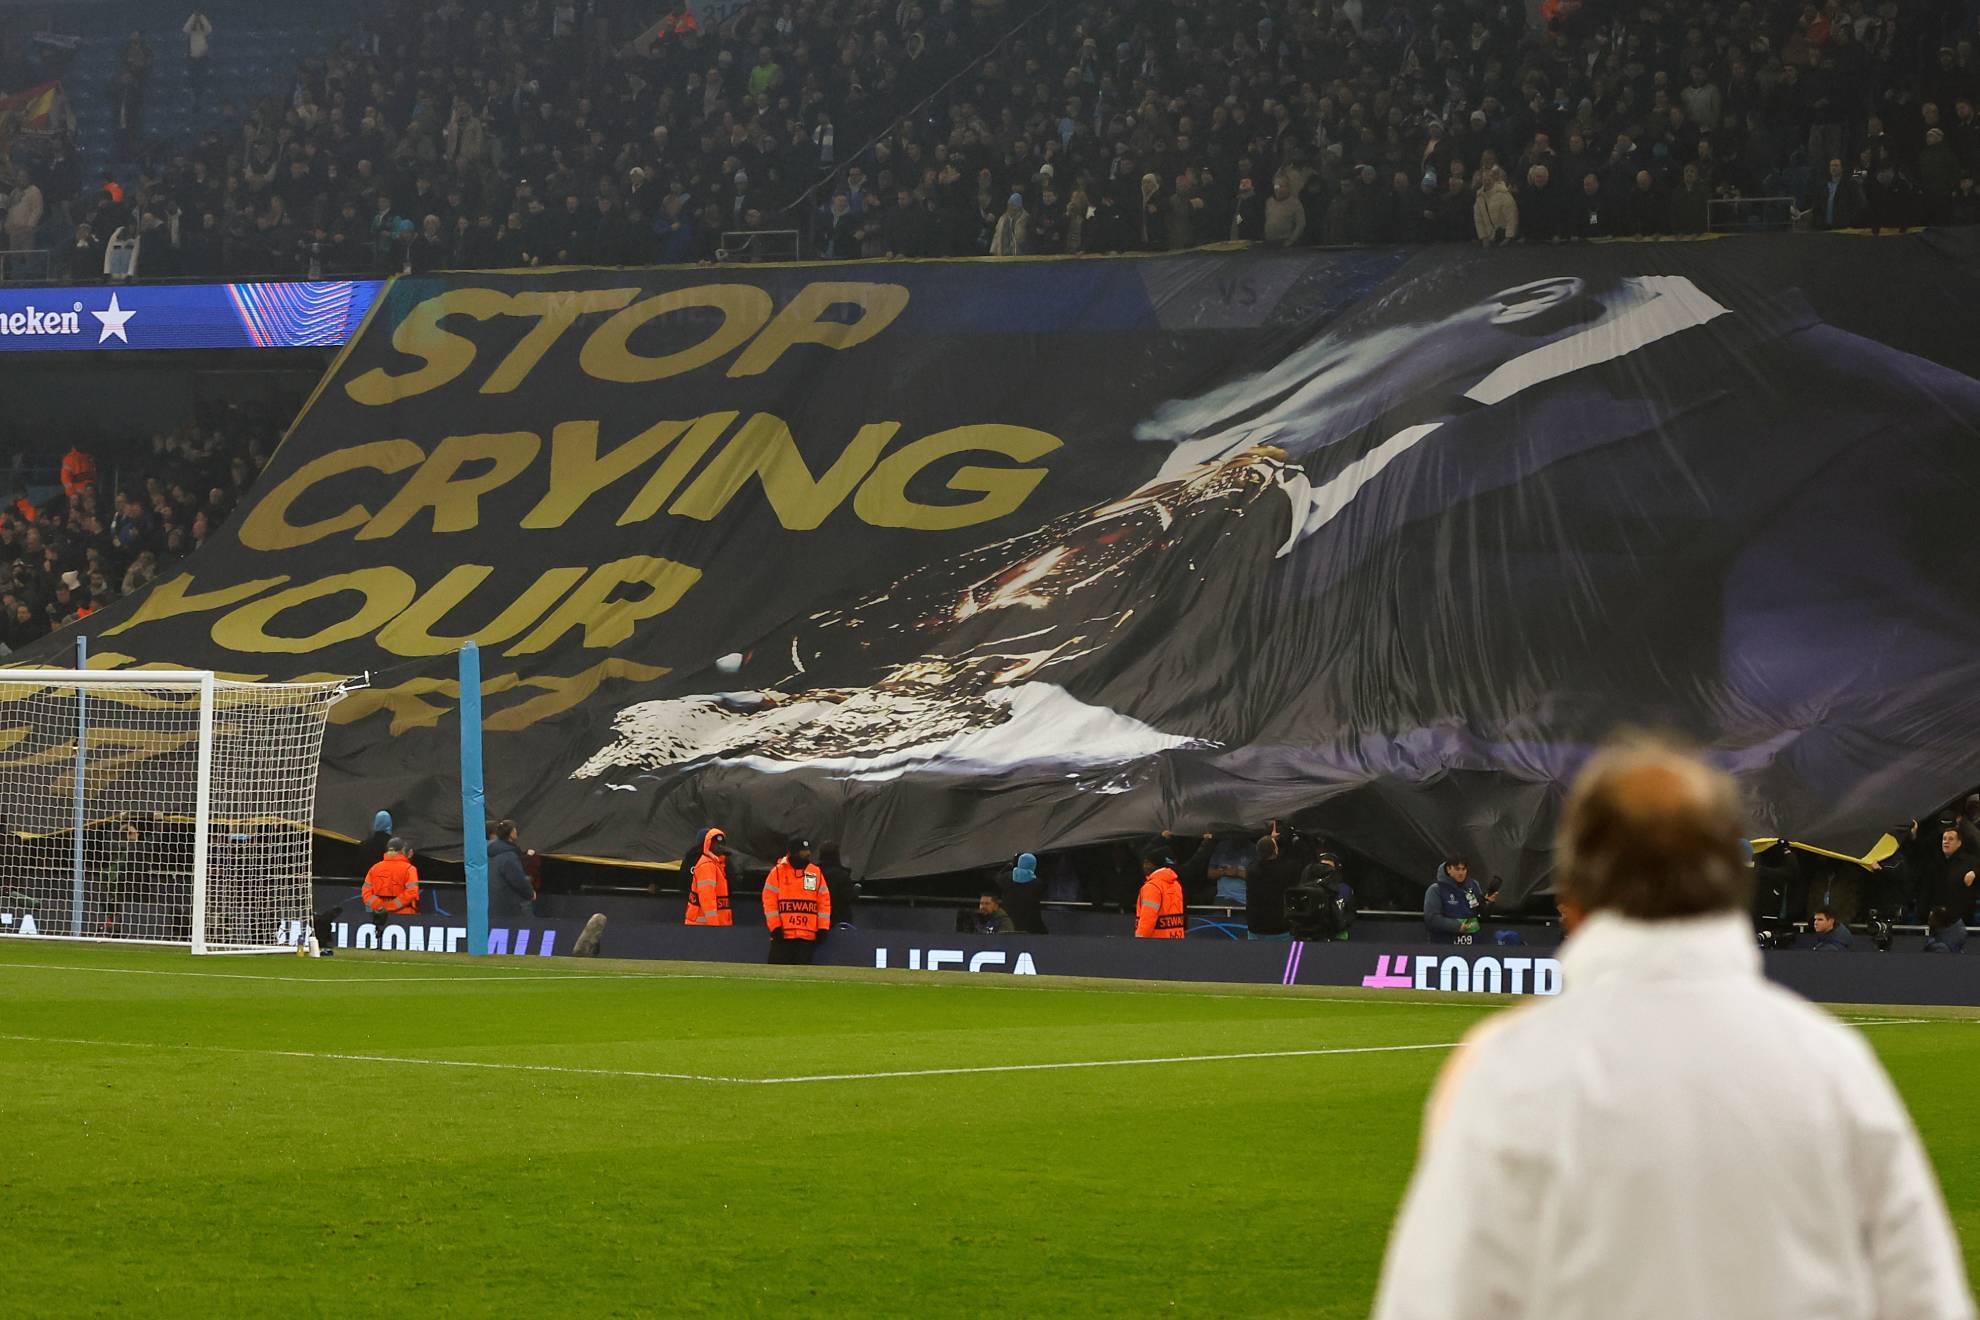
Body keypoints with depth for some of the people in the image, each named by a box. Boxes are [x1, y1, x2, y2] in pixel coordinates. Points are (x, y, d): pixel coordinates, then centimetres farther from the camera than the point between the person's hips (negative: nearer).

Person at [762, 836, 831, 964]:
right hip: (783, 934, -3)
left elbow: (824, 901, 9)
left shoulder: (816, 872, 10)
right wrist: (775, 927, -9)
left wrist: (823, 928, 1)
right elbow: (769, 901, -3)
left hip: (808, 935, 3)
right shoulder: (778, 871, 0)